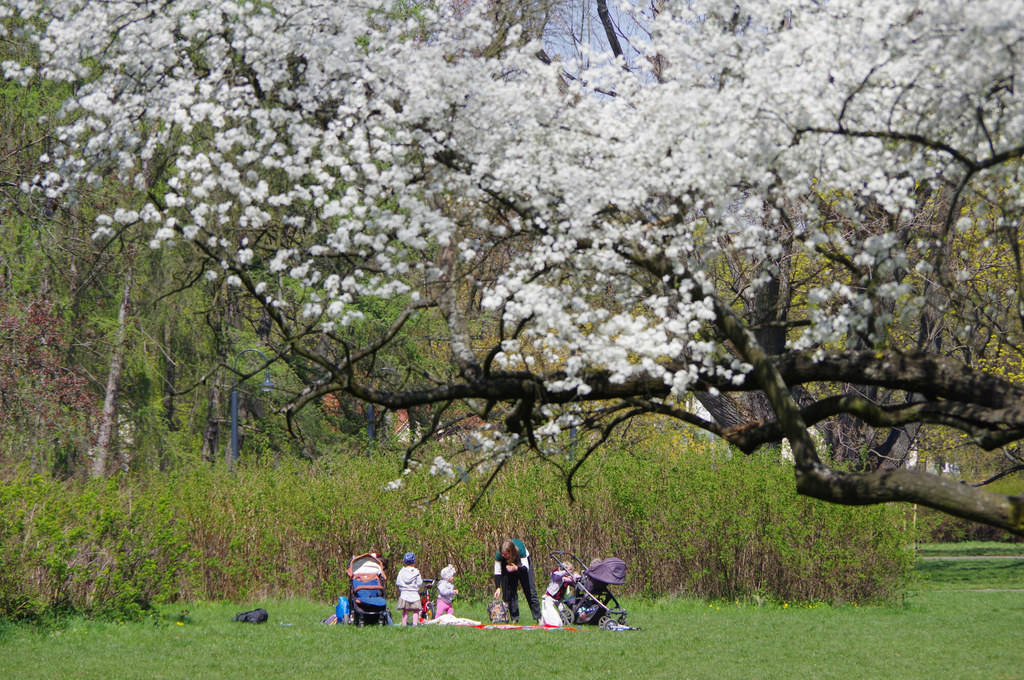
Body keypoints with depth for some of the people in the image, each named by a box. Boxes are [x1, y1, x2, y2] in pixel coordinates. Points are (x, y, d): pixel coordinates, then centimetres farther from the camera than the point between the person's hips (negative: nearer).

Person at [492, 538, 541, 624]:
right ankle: (514, 619, -6)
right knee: (509, 591, -10)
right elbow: (497, 572, -25)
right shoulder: (499, 554, -34)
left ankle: (538, 618, -1)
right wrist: (498, 588, -33)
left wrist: (516, 568, -52)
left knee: (530, 590, -6)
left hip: (522, 563, -1)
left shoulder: (520, 549, -40)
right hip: (507, 564, 2)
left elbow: (526, 568, -32)